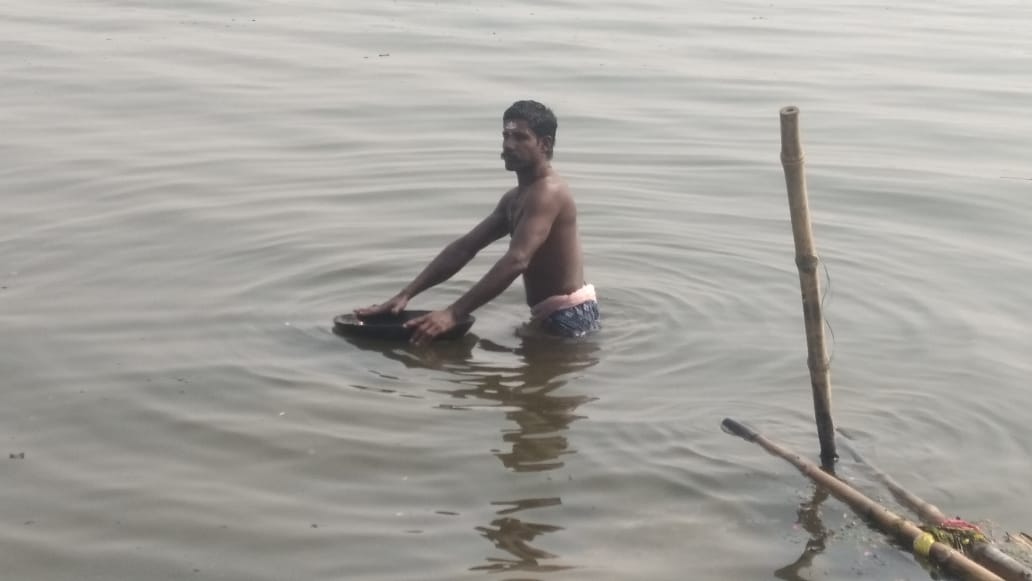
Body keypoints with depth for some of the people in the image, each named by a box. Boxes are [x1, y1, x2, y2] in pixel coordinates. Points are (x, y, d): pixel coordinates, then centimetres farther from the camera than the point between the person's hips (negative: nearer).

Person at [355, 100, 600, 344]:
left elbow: (516, 261, -32)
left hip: (569, 316, -10)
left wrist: (453, 314, -37)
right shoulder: (515, 198, 13)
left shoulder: (548, 192, -20)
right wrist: (406, 294, 2)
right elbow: (464, 247, 11)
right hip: (551, 314, 10)